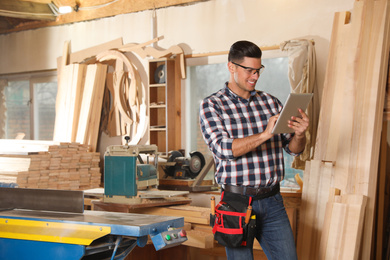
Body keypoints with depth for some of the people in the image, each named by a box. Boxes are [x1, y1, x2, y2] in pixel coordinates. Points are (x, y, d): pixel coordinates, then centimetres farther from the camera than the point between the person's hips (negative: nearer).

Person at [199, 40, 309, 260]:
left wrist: (299, 135, -13)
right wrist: (264, 135, -27)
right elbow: (224, 148, -17)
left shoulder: (270, 102, 9)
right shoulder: (211, 106, -2)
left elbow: (294, 149, 11)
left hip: (272, 201, 4)